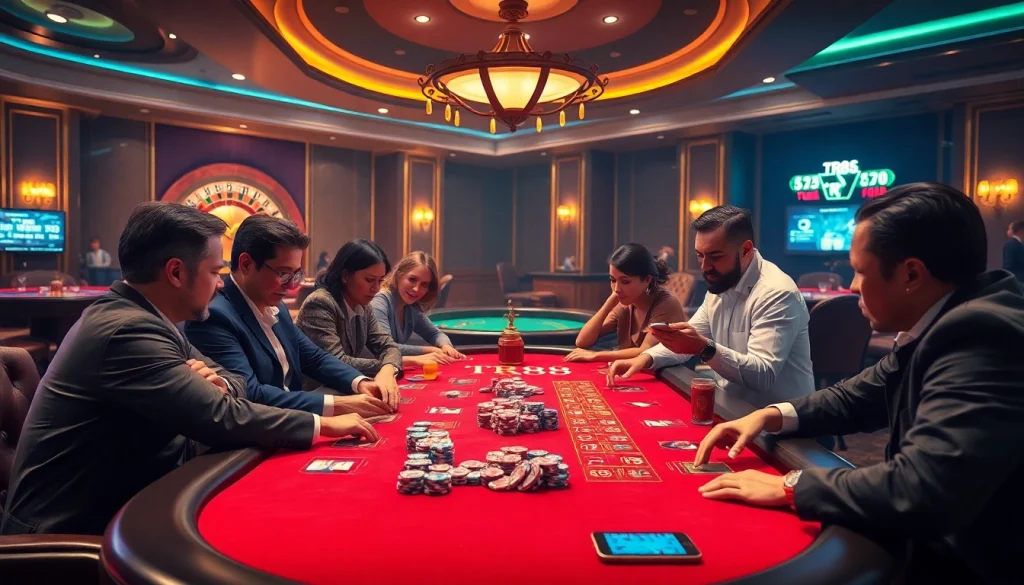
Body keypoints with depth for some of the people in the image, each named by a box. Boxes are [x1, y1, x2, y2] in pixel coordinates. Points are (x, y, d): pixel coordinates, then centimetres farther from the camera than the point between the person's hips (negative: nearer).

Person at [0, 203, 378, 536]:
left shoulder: (140, 316, 5)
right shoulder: (128, 330, -25)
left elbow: (235, 380, 8)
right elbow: (221, 419, -29)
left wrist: (217, 383, -15)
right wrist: (323, 424, -18)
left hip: (116, 501, 8)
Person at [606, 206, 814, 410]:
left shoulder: (777, 293, -20)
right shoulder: (720, 285, 5)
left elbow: (764, 376, -27)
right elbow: (689, 340, 11)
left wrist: (706, 349, -38)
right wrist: (646, 357, -6)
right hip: (732, 410, 7)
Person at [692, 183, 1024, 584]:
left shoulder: (980, 336, -28)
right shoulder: (938, 325, 1)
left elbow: (921, 491, -37)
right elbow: (856, 398, 13)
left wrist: (788, 487, -23)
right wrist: (769, 416, -2)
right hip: (931, 542, 7)